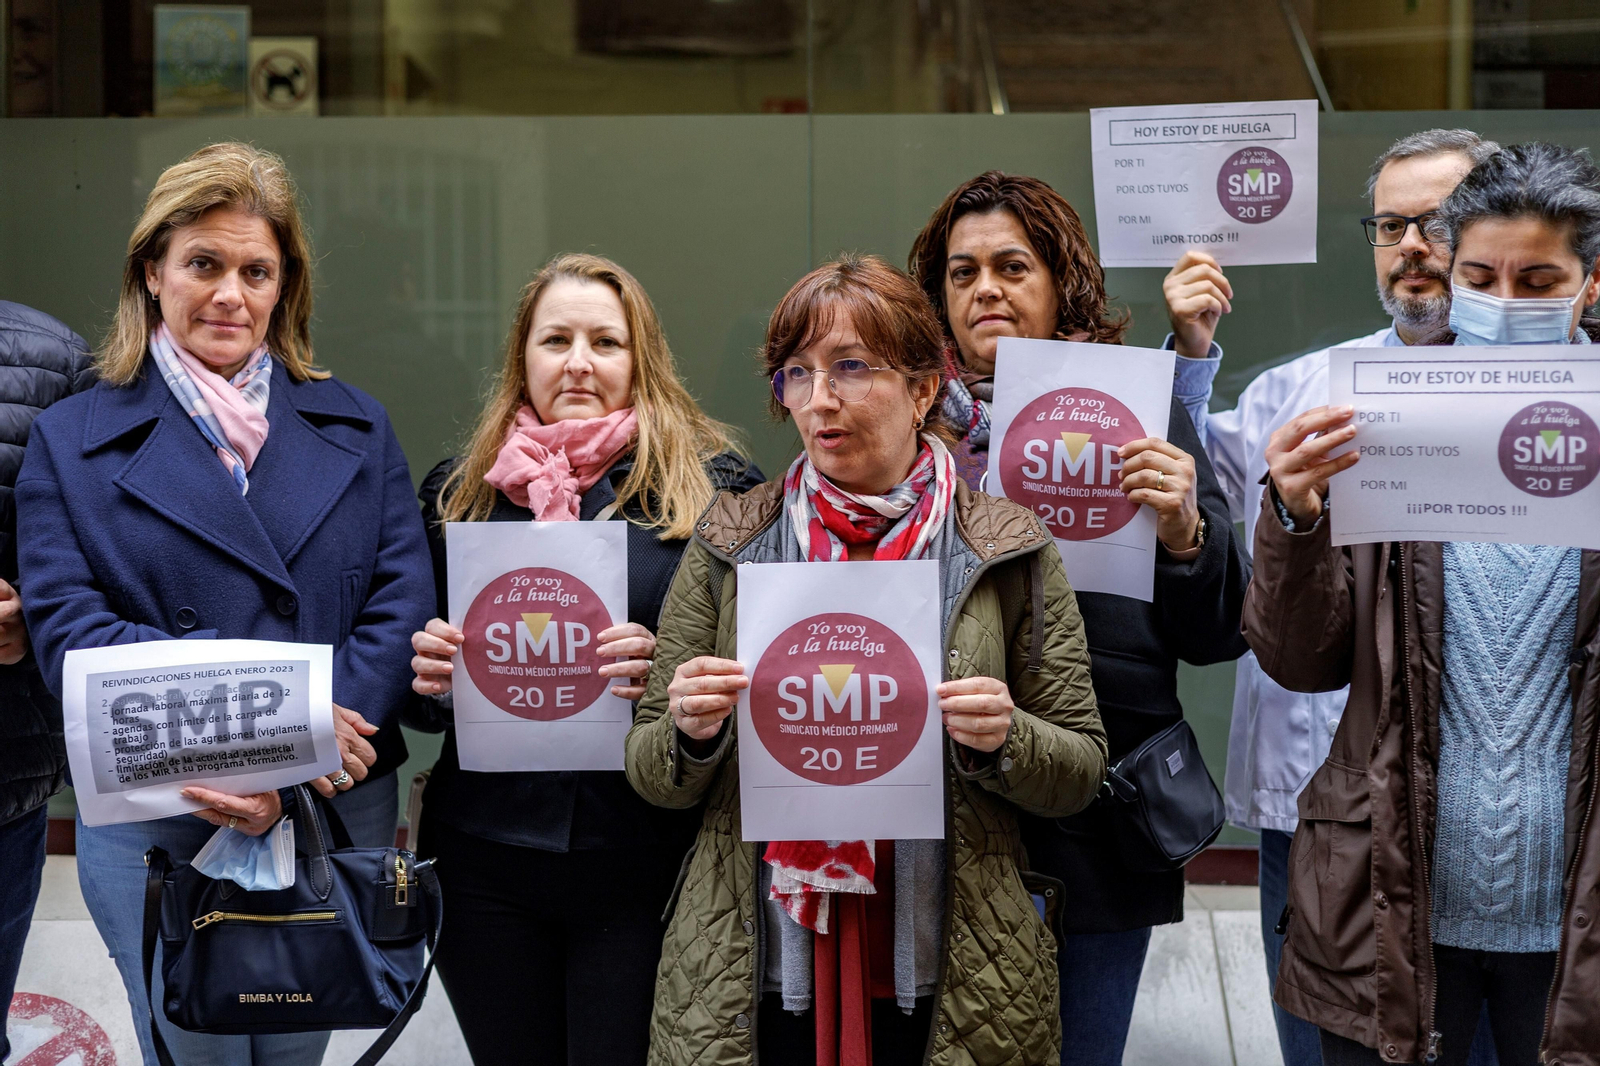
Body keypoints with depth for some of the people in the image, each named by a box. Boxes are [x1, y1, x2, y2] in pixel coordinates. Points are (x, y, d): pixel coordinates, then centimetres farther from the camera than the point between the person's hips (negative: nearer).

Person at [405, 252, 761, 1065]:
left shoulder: (714, 488, 0)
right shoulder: (460, 489, 11)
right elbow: (422, 656, 20)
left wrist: (669, 667, -19)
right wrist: (428, 669, -2)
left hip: (641, 856, -3)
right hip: (484, 854, 3)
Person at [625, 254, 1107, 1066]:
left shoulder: (1007, 551, -1)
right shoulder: (727, 546, 2)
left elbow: (1078, 776, 3)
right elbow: (654, 777, 6)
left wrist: (1002, 740, -17)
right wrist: (691, 733, -15)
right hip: (755, 988, 1)